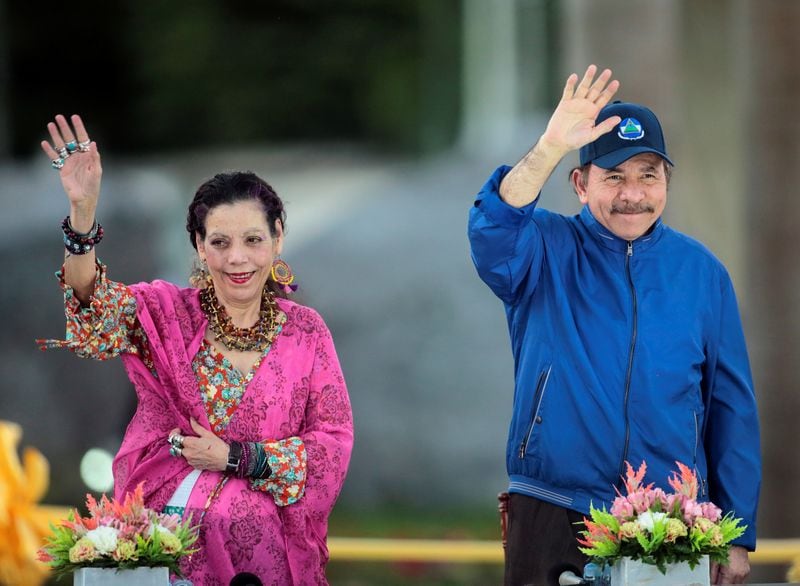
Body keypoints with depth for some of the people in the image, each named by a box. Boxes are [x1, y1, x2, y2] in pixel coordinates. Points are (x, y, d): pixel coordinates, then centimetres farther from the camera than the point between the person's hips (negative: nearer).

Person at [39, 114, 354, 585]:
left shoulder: (306, 331, 6)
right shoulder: (169, 312, 4)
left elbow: (335, 440, 3)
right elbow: (96, 309, -15)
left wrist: (234, 458, -8)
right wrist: (83, 210, -31)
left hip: (262, 541, 1)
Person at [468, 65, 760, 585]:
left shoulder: (701, 272, 8)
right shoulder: (548, 252, 2)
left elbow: (733, 407, 8)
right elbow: (493, 233, -22)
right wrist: (551, 147, -34)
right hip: (553, 520, -2)